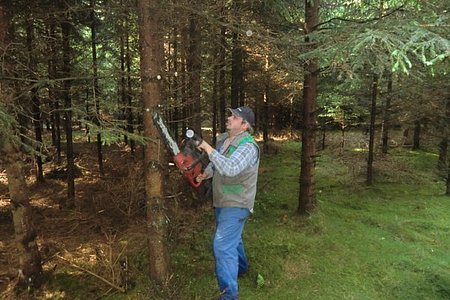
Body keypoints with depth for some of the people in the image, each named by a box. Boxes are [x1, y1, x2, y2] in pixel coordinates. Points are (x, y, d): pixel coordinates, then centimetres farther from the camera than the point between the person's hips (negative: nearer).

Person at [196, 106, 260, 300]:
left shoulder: (248, 146, -24)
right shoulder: (222, 139, 3)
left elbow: (230, 168, -41)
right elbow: (215, 163, 17)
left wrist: (208, 149, -33)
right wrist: (206, 173, -4)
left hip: (236, 205, -9)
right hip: (222, 202, 9)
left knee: (223, 246, -13)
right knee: (231, 238, 27)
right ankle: (240, 267, 51)